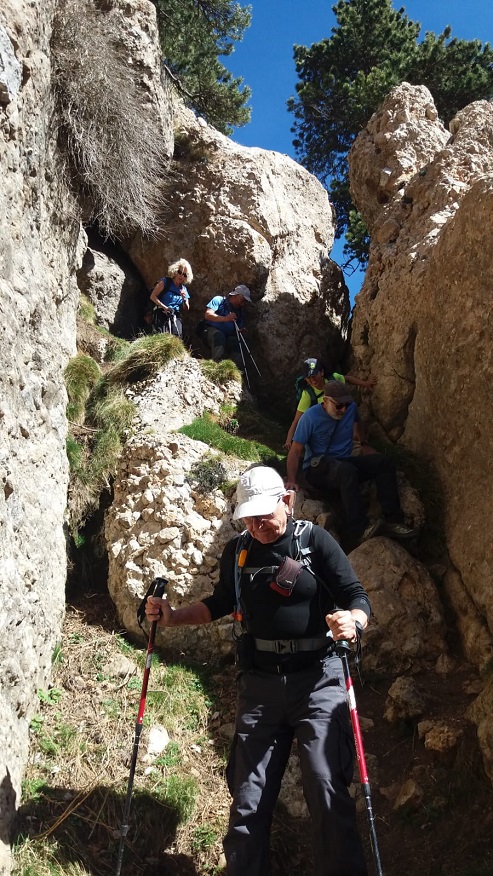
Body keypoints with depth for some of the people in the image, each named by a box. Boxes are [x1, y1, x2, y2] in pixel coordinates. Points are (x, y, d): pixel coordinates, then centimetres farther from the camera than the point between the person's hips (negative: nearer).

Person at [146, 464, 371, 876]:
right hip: (259, 682, 4)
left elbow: (358, 597, -8)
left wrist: (353, 621, -32)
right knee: (248, 795, 8)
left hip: (317, 678, -4)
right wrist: (171, 616, 8)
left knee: (328, 792, -9)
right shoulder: (237, 552, 8)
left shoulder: (316, 540, -6)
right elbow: (221, 603, 22)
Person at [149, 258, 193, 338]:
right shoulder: (165, 282, 3)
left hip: (176, 317, 5)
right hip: (162, 315, -5)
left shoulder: (183, 289, 17)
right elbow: (153, 296, -5)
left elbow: (186, 308, 17)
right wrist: (164, 307, -14)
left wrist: (184, 299, -3)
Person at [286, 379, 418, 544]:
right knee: (347, 470, -39)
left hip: (344, 462, 6)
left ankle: (393, 521, -26)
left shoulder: (351, 407, 0)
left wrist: (364, 444, 28)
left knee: (384, 462, -17)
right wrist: (292, 481, -24)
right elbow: (295, 452, -14)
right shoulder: (310, 418, -16)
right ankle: (361, 529, -45)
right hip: (317, 469, -6)